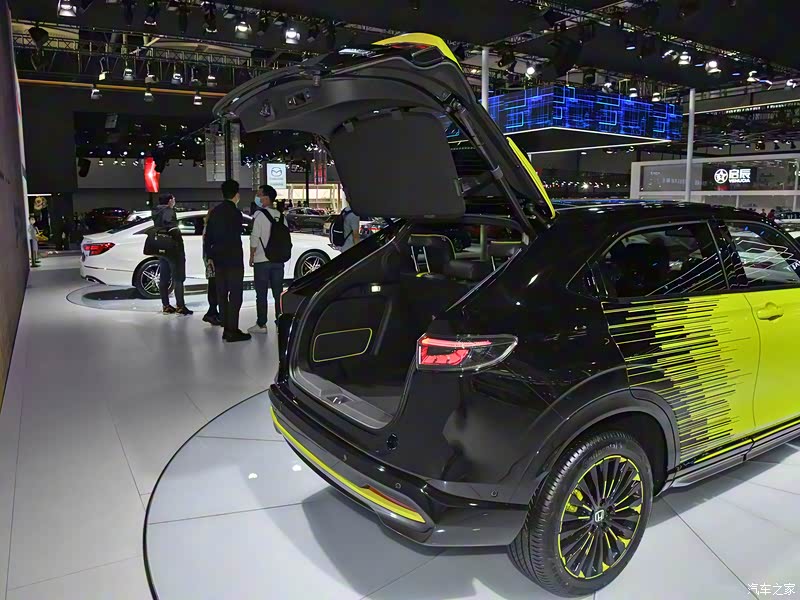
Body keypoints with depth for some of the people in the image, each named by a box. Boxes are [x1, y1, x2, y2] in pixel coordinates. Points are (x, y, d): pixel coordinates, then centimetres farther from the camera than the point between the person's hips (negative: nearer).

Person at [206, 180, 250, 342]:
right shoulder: (235, 212, -13)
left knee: (222, 294, 11)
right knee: (235, 295, -4)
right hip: (233, 259, -8)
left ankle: (226, 328, 17)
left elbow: (208, 236, 13)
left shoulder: (215, 212, 10)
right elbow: (236, 236, -15)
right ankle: (232, 331, -4)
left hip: (218, 260, 8)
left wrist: (210, 256, 18)